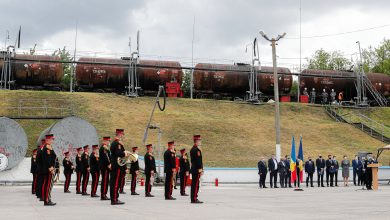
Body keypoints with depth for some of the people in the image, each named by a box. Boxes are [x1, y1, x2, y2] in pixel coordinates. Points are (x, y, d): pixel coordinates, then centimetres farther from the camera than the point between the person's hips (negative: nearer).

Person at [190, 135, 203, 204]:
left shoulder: (192, 149, 17)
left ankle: (193, 199, 14)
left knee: (193, 184, 11)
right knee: (196, 184, -8)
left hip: (193, 169, 10)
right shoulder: (197, 150, -15)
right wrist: (200, 169, -18)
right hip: (197, 170, -10)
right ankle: (194, 199, -8)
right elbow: (198, 161, -20)